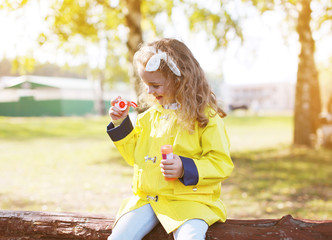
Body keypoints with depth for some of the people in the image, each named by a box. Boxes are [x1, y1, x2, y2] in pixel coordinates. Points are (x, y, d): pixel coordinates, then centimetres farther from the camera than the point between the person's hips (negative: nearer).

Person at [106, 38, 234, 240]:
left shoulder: (205, 117, -5)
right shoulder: (150, 116, 14)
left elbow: (222, 164, -6)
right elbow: (136, 155, 23)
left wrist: (185, 169, -20)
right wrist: (121, 125, 12)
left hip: (189, 199, -5)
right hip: (147, 198, 5)